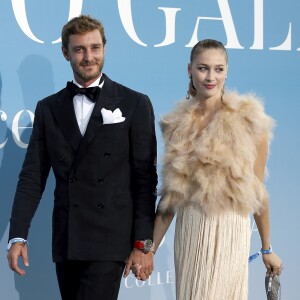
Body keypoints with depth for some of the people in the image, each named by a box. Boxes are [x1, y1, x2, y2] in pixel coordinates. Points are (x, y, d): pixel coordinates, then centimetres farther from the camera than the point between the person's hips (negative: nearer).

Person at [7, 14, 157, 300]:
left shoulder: (135, 104, 1)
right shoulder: (48, 108, 10)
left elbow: (145, 179, -1)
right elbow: (32, 176, 7)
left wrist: (143, 243, -6)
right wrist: (18, 236, -3)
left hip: (108, 242, -3)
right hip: (65, 243, 4)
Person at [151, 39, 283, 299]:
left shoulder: (249, 121, -5)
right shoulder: (178, 124, 6)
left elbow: (257, 189, 0)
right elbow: (171, 191, 9)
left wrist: (267, 249, 4)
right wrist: (150, 249, 7)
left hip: (228, 231, -4)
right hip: (188, 231, 4)